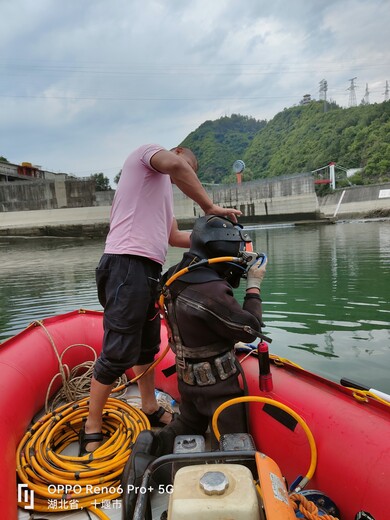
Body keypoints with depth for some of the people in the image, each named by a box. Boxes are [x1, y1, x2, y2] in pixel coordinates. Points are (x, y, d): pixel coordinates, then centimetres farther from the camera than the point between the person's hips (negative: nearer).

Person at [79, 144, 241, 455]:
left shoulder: (163, 189, 30)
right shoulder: (149, 151, 6)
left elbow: (175, 236, 21)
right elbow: (175, 165, -19)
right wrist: (210, 207, -12)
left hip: (148, 270, 10)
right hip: (128, 266, -10)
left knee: (148, 346, 18)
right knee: (119, 354, -5)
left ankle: (150, 409, 34)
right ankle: (92, 428, 11)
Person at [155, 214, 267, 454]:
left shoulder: (177, 275, -5)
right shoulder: (212, 291, -32)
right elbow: (250, 330, -20)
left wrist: (239, 273, -2)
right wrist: (254, 286, -11)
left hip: (188, 380, 8)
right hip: (217, 387, -8)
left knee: (188, 426, 30)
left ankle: (158, 444, 7)